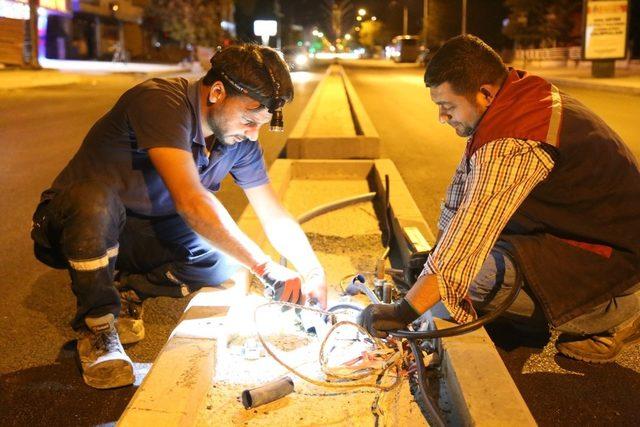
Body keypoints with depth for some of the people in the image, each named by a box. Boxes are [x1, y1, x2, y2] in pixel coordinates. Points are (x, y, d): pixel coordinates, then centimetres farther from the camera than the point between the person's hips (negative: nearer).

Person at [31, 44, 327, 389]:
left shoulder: (240, 139, -8)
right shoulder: (162, 102, -29)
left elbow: (276, 218, -4)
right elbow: (190, 200, -41)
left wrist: (316, 274, -17)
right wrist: (265, 269, -41)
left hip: (145, 232, 5)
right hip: (75, 218, -5)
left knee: (228, 259, -17)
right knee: (95, 198, -39)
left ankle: (129, 290, 4)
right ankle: (96, 323, -17)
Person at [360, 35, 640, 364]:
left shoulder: (514, 146, -33)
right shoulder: (510, 98, 0)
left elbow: (469, 238, -37)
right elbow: (465, 181, 8)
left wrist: (403, 313, -34)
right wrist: (434, 254, 11)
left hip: (613, 254, -9)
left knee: (470, 277, -24)